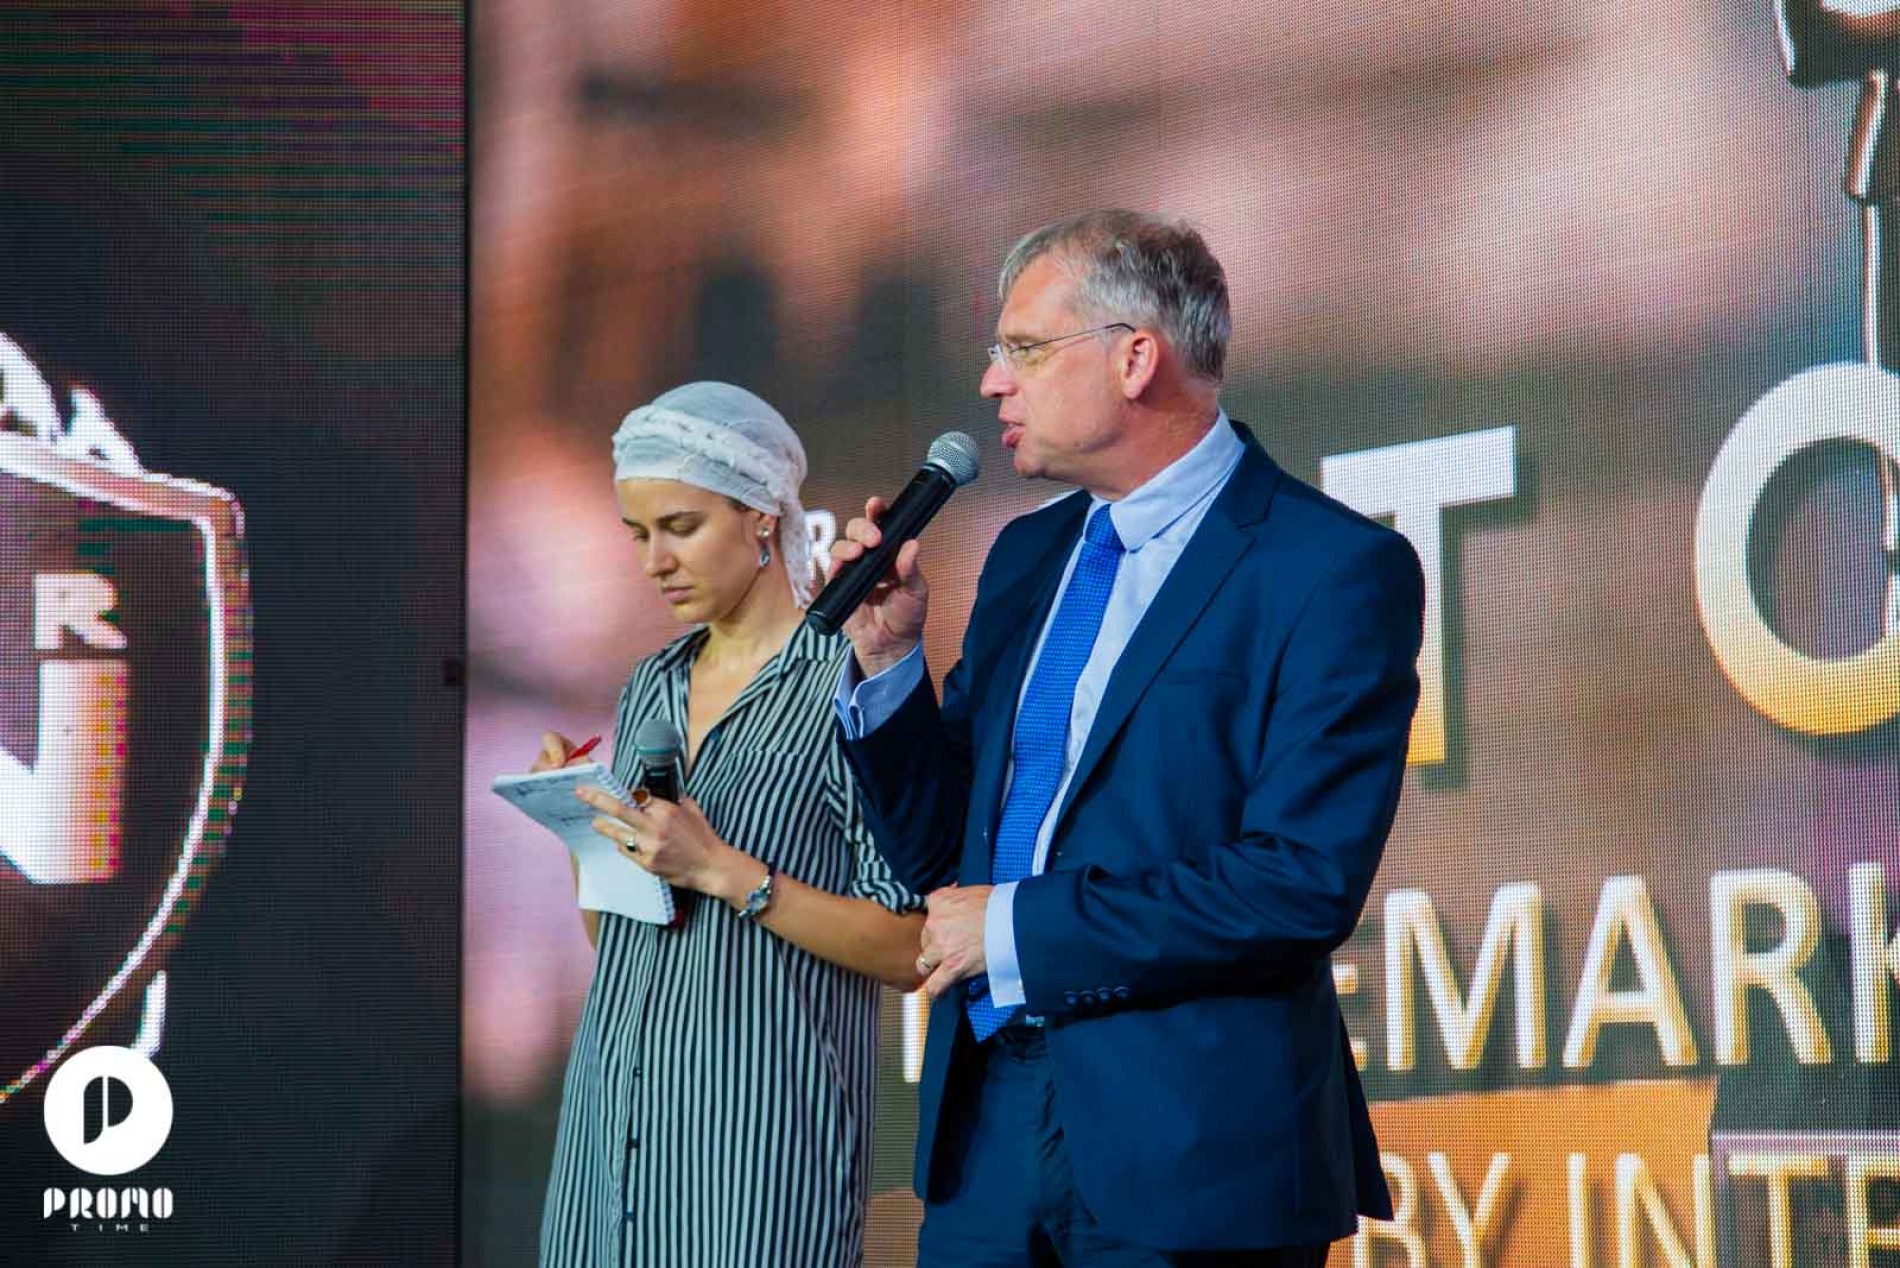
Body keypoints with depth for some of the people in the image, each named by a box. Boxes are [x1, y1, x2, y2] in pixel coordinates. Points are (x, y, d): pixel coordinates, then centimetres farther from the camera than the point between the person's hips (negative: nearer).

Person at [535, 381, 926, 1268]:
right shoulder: (653, 686, 13)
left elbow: (908, 948, -13)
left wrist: (721, 870, -19)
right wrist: (584, 822, 1)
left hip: (760, 1125, -6)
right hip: (615, 1112, 6)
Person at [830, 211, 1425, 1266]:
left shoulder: (1335, 569, -9)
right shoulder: (1027, 556, 14)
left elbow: (1303, 883, -19)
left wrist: (1019, 924, -13)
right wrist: (887, 656, 0)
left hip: (1191, 1154, -6)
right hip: (984, 1138, 6)